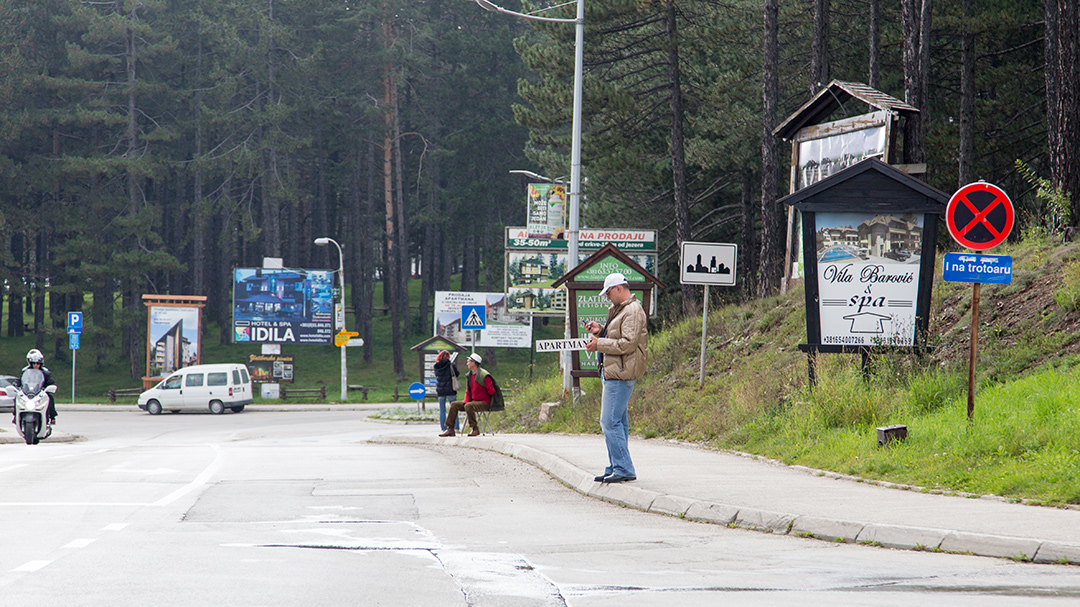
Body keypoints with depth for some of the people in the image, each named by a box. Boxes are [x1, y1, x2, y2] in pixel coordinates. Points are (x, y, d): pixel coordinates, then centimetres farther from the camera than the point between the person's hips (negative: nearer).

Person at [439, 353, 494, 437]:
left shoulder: (484, 376, -16)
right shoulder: (469, 375, 10)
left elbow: (491, 391, -16)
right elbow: (468, 391, 15)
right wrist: (465, 402, -4)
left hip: (484, 403, -8)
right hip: (473, 401, 8)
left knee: (468, 406, -35)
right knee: (454, 404, -2)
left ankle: (475, 429, -27)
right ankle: (450, 429, -5)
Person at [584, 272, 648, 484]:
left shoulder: (633, 312, -13)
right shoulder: (618, 309, 19)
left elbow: (627, 344, -21)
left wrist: (599, 344, -15)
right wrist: (600, 331, 11)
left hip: (620, 374, -11)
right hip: (612, 371, 11)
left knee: (611, 422, -12)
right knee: (617, 421, 13)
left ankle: (624, 469, -11)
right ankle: (616, 468, 17)